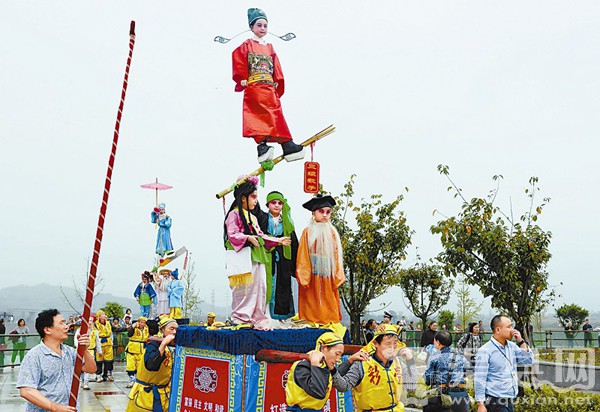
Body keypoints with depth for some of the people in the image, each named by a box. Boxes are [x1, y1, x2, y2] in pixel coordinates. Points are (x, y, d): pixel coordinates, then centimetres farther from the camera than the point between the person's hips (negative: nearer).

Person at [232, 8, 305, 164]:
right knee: (261, 115, -21)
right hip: (253, 87, -5)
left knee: (276, 114, -3)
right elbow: (239, 64, 3)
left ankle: (287, 145, -8)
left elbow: (276, 69, 21)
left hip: (270, 88, 5)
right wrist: (242, 80, -6)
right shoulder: (246, 45, 10)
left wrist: (278, 83, 10)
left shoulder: (270, 47, 24)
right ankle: (262, 146, -31)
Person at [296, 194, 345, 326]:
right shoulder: (308, 232, -1)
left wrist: (337, 276, 3)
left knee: (329, 304, 3)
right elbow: (303, 256, -3)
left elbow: (336, 255, 9)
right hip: (312, 275, -2)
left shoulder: (332, 233, 7)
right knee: (312, 304, 1)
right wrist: (304, 276, -9)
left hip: (328, 276, 2)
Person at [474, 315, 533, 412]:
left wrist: (521, 342, -3)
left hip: (510, 401, 7)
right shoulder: (485, 351, -13)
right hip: (496, 403, -7)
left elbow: (529, 360, 9)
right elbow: (480, 379, -15)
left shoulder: (512, 346, 9)